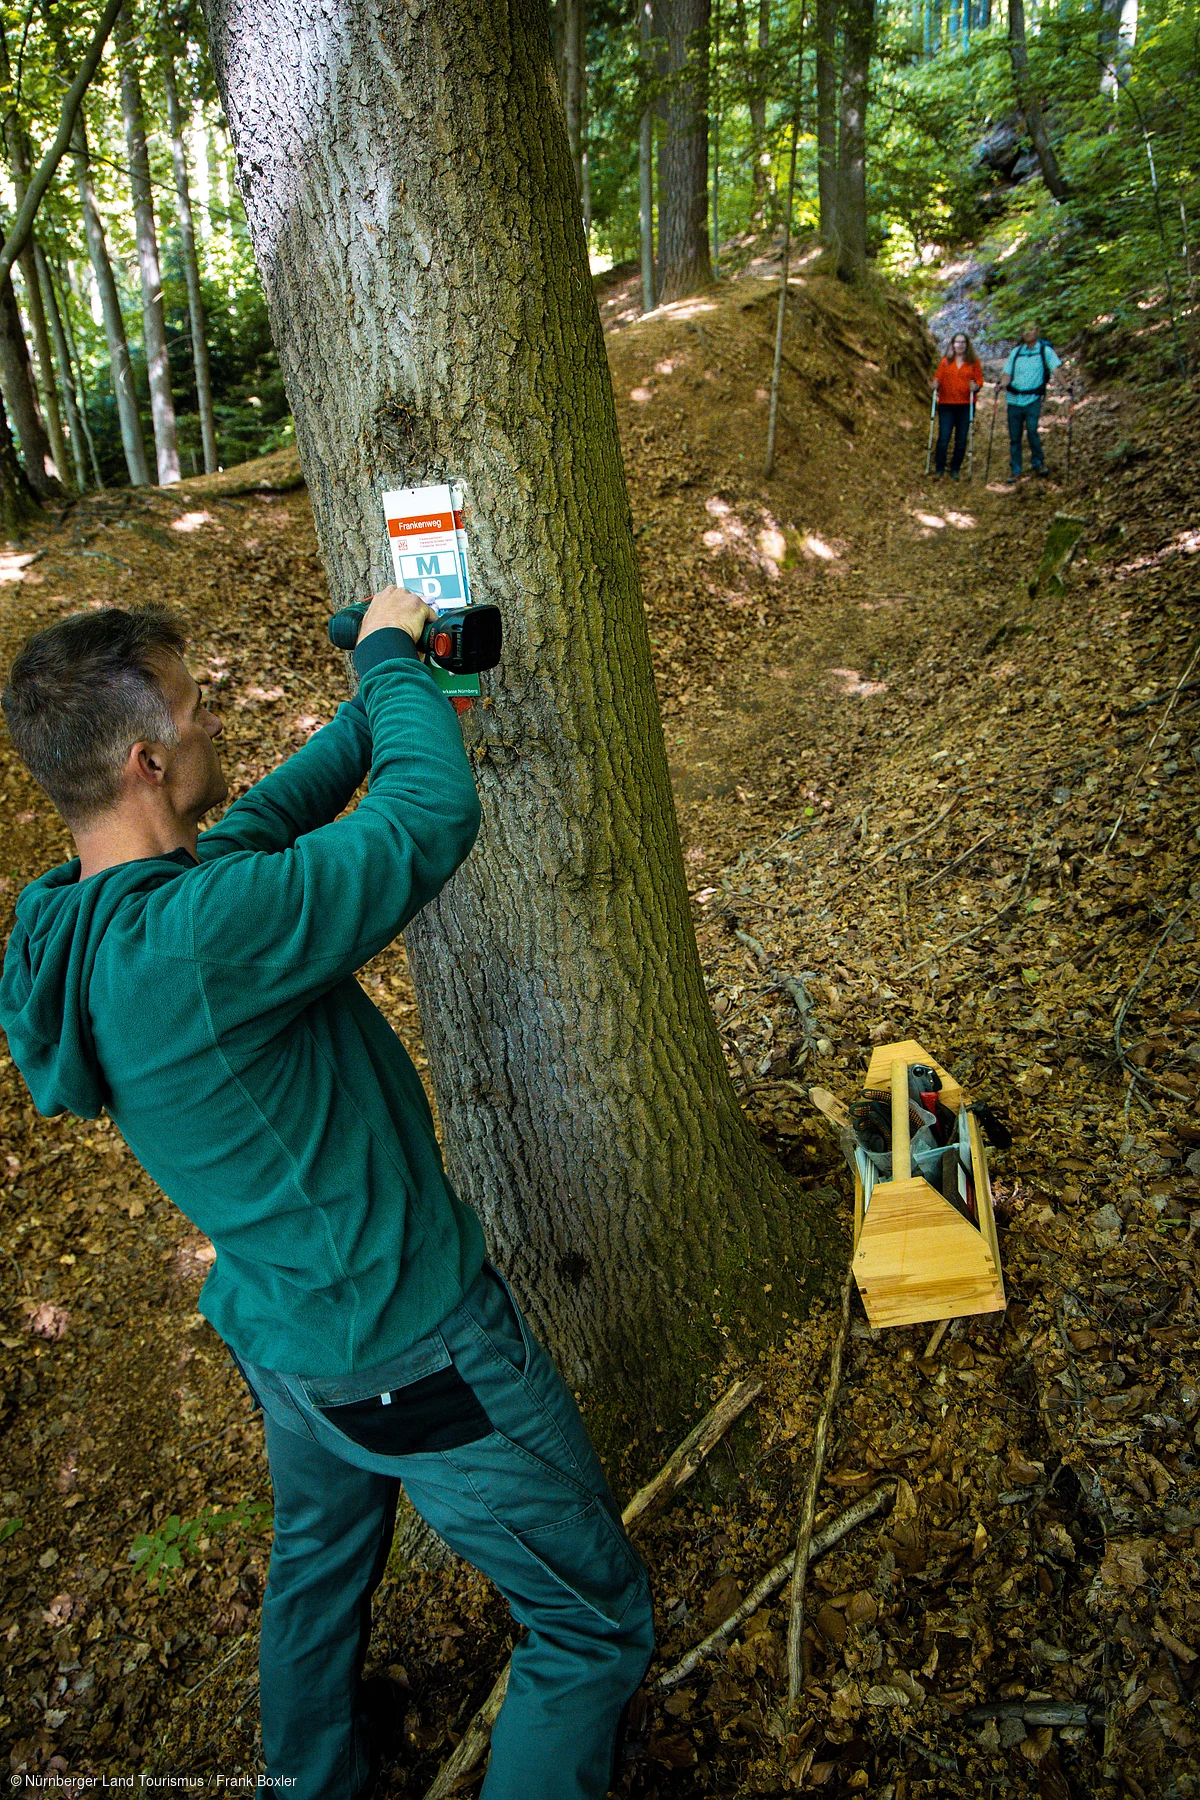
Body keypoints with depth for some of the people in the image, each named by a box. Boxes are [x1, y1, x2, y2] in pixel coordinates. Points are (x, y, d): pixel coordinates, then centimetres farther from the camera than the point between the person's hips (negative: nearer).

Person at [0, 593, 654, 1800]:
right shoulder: (193, 939, -36)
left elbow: (261, 822, 8)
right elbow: (433, 817, -31)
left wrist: (380, 704, 7)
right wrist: (391, 657, -14)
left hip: (277, 1329, 9)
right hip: (415, 1359, -9)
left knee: (319, 1564, 37)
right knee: (595, 1623, 14)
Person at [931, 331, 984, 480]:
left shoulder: (974, 362, 6)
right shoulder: (946, 361, 8)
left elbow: (979, 380, 5)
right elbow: (938, 378, 8)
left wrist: (976, 387, -16)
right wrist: (935, 385, -14)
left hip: (966, 406, 1)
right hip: (946, 405, 0)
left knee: (961, 440, 3)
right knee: (943, 438, -8)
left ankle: (955, 470, 14)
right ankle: (939, 469, 3)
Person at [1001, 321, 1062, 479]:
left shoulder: (1045, 351, 2)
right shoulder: (1016, 352, 12)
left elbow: (1056, 368, -8)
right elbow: (1007, 373, 11)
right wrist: (1003, 383, -12)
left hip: (1033, 399, -3)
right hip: (1014, 399, 4)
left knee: (1032, 430, -19)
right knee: (1014, 436, 4)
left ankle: (1038, 463, -3)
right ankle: (1015, 471, 12)